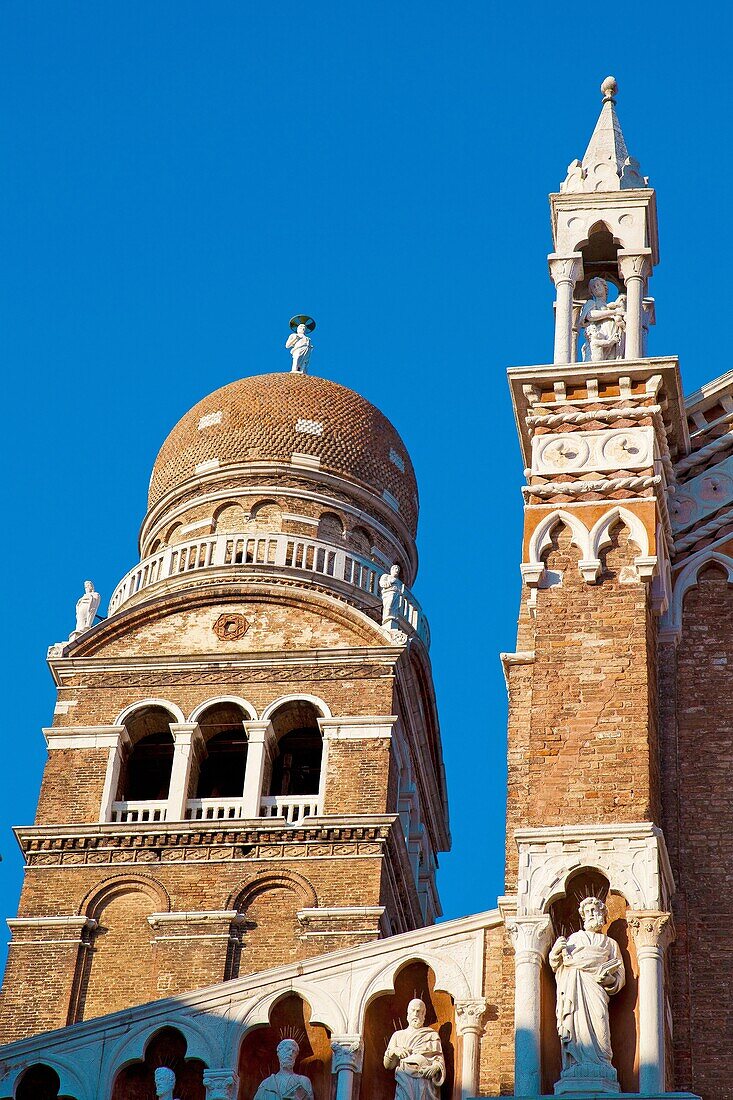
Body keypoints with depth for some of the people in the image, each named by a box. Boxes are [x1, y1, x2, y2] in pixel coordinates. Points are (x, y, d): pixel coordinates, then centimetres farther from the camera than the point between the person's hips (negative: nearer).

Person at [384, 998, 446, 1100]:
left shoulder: (432, 1035, 20)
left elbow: (440, 1059, 9)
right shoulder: (398, 1035, 23)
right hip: (405, 1079, 1)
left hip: (426, 1078, -1)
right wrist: (393, 1051, -1)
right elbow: (387, 1065, 19)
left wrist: (435, 1067, -12)